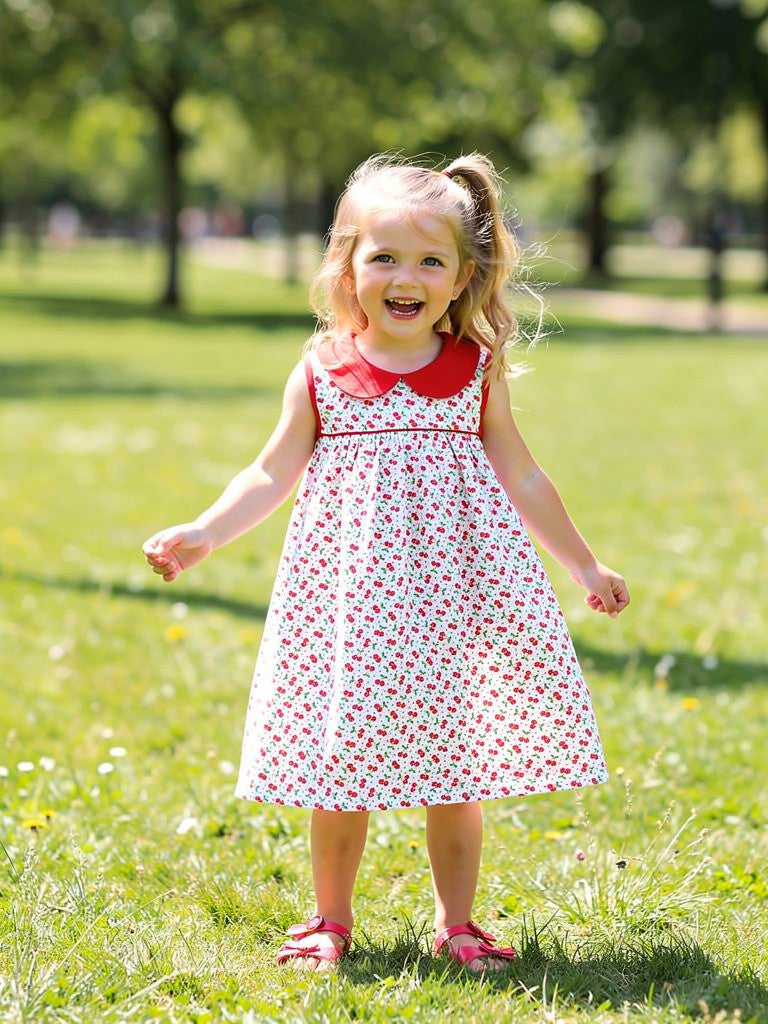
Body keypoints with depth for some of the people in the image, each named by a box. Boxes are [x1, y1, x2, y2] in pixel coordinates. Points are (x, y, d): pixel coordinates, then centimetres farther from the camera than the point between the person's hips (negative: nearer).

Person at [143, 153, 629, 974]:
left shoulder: (477, 374, 3)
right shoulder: (321, 374, 1)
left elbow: (522, 480, 13)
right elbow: (273, 474, 7)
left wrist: (584, 566, 18)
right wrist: (203, 535, -5)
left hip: (456, 589, 1)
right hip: (350, 591, 0)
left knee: (454, 766, 5)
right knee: (339, 765, 3)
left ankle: (456, 922, 21)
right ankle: (330, 920, 22)